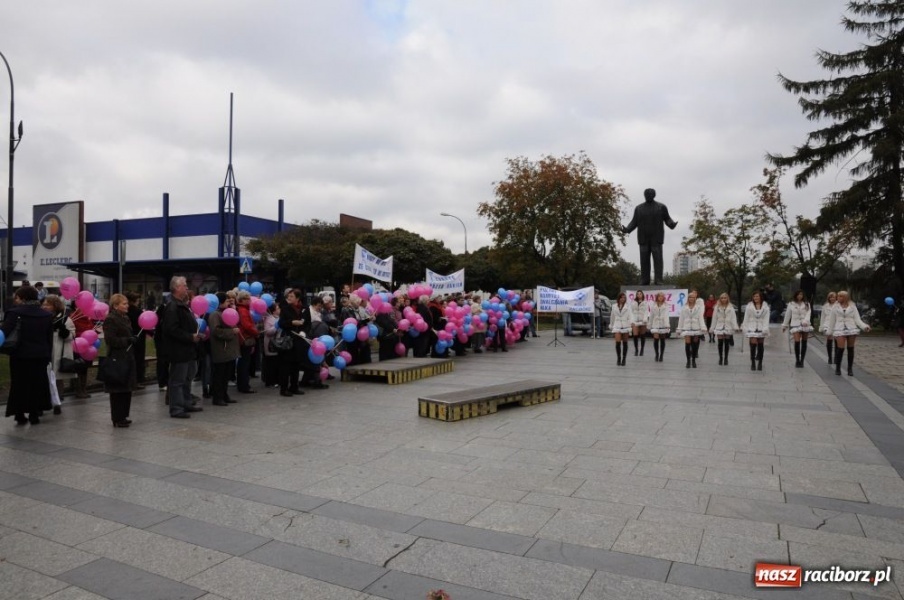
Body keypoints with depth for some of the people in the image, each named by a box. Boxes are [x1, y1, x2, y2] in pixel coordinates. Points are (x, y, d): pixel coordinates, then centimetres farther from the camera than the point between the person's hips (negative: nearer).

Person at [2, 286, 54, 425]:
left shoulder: (14, 312, -9)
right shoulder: (46, 315, 6)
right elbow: (50, 338, 9)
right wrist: (47, 355, 15)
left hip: (20, 355, -3)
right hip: (40, 355, 3)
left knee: (19, 385, 8)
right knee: (37, 384, 11)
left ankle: (20, 415, 10)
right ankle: (34, 414, 14)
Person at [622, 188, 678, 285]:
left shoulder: (661, 207, 5)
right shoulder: (638, 208, 11)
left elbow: (667, 219, 5)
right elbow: (634, 222, 10)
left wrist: (672, 224, -16)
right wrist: (627, 229, -7)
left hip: (656, 238, -2)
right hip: (644, 239, 2)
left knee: (657, 259, -6)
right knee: (644, 260, 0)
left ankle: (658, 280, -7)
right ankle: (644, 281, 2)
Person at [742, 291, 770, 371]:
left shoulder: (765, 307, 1)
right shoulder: (749, 306, 2)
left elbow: (766, 319, -2)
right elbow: (746, 318, 5)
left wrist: (765, 329, -10)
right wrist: (745, 328, 3)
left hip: (761, 328, 1)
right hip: (752, 328, -1)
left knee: (760, 346, 8)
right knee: (753, 344, -10)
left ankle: (760, 364, 18)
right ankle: (753, 363, -3)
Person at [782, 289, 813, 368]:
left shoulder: (807, 304, 7)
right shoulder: (791, 304, 5)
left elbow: (808, 314, -6)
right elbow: (787, 315, 11)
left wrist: (805, 321, -25)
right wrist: (784, 325, 13)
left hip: (805, 325, 2)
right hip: (795, 325, -2)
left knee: (804, 342, 6)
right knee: (797, 342, -14)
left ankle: (802, 361, 14)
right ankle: (797, 360, -6)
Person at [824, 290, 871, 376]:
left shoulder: (852, 307, 6)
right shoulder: (835, 307, 7)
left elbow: (857, 319, 2)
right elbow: (832, 320, 10)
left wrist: (864, 326, -14)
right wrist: (830, 332, 9)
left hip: (851, 329, 1)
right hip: (840, 329, -1)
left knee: (850, 349, 4)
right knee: (840, 348, -11)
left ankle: (850, 369, 12)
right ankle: (837, 368, 3)